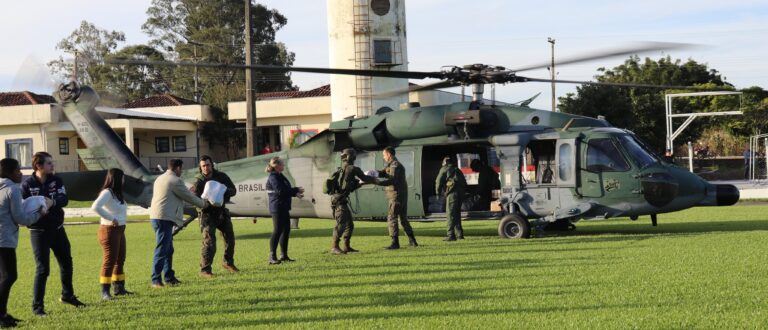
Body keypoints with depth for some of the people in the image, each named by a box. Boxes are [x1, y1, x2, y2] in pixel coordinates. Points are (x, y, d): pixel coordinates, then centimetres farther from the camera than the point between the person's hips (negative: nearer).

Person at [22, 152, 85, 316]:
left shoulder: (56, 180, 1)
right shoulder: (27, 184, -10)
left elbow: (64, 199, -13)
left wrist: (51, 202, -32)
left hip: (57, 228, 5)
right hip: (39, 232, -5)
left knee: (66, 263, 17)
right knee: (42, 268, -7)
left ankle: (67, 296, 38)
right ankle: (37, 306, 3)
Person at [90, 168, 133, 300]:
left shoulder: (117, 193, 13)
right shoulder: (107, 193, -17)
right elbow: (95, 207, -30)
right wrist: (112, 219, -25)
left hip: (120, 230, 10)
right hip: (110, 230, -10)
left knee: (120, 260, 16)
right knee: (109, 261, -7)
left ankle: (119, 288, 25)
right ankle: (105, 292, -3)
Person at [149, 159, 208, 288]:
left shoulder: (160, 178, 18)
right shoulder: (175, 181, -10)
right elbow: (189, 196, -2)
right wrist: (203, 203, 15)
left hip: (157, 217, 10)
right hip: (164, 218, -10)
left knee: (168, 249, 16)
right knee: (161, 250, -9)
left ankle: (169, 277, 22)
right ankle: (156, 280, -10)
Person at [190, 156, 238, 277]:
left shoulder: (221, 176, 3)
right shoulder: (199, 181, -10)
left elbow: (233, 190, 3)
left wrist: (223, 192, -19)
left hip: (222, 211, 5)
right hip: (207, 213, -5)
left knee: (229, 238, 13)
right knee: (209, 241, -14)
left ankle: (228, 262, 33)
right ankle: (205, 269, -8)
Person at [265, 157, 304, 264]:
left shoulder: (280, 176, 17)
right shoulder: (273, 177, -14)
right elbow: (280, 191, -23)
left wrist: (295, 193, 6)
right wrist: (296, 190, -16)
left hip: (284, 208, 10)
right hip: (277, 208, -10)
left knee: (286, 230, 12)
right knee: (277, 231, -9)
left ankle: (284, 255, 20)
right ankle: (272, 257, -6)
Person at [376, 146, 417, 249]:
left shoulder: (395, 166, -14)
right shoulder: (391, 165, 20)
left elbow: (391, 180, -26)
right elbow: (383, 173, 10)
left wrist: (377, 182, -34)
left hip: (396, 196, -10)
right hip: (402, 196, 10)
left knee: (391, 218, -9)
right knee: (403, 218, 16)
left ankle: (395, 242, -12)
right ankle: (412, 240, 19)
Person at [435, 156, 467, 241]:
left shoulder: (444, 169, 8)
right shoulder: (457, 170, 28)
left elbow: (439, 181, 4)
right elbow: (464, 182, 26)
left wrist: (438, 192, 16)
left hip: (452, 192, -7)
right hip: (460, 192, 7)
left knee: (451, 213, -8)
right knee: (457, 213, 17)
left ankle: (451, 235, -15)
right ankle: (459, 234, 18)